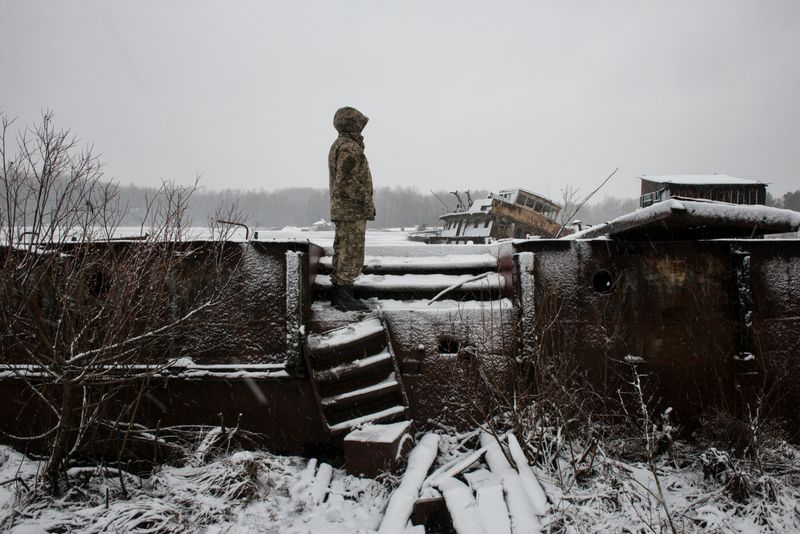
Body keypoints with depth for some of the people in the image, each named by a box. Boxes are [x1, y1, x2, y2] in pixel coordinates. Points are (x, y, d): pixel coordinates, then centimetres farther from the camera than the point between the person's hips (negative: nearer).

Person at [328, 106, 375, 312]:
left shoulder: (337, 146, 17)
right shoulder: (349, 147, -15)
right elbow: (348, 182, -22)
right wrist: (367, 203, -17)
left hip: (341, 209, 10)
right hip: (353, 210, -10)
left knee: (342, 253, 13)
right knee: (352, 255, -7)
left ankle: (338, 295, 18)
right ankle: (344, 297, -4)